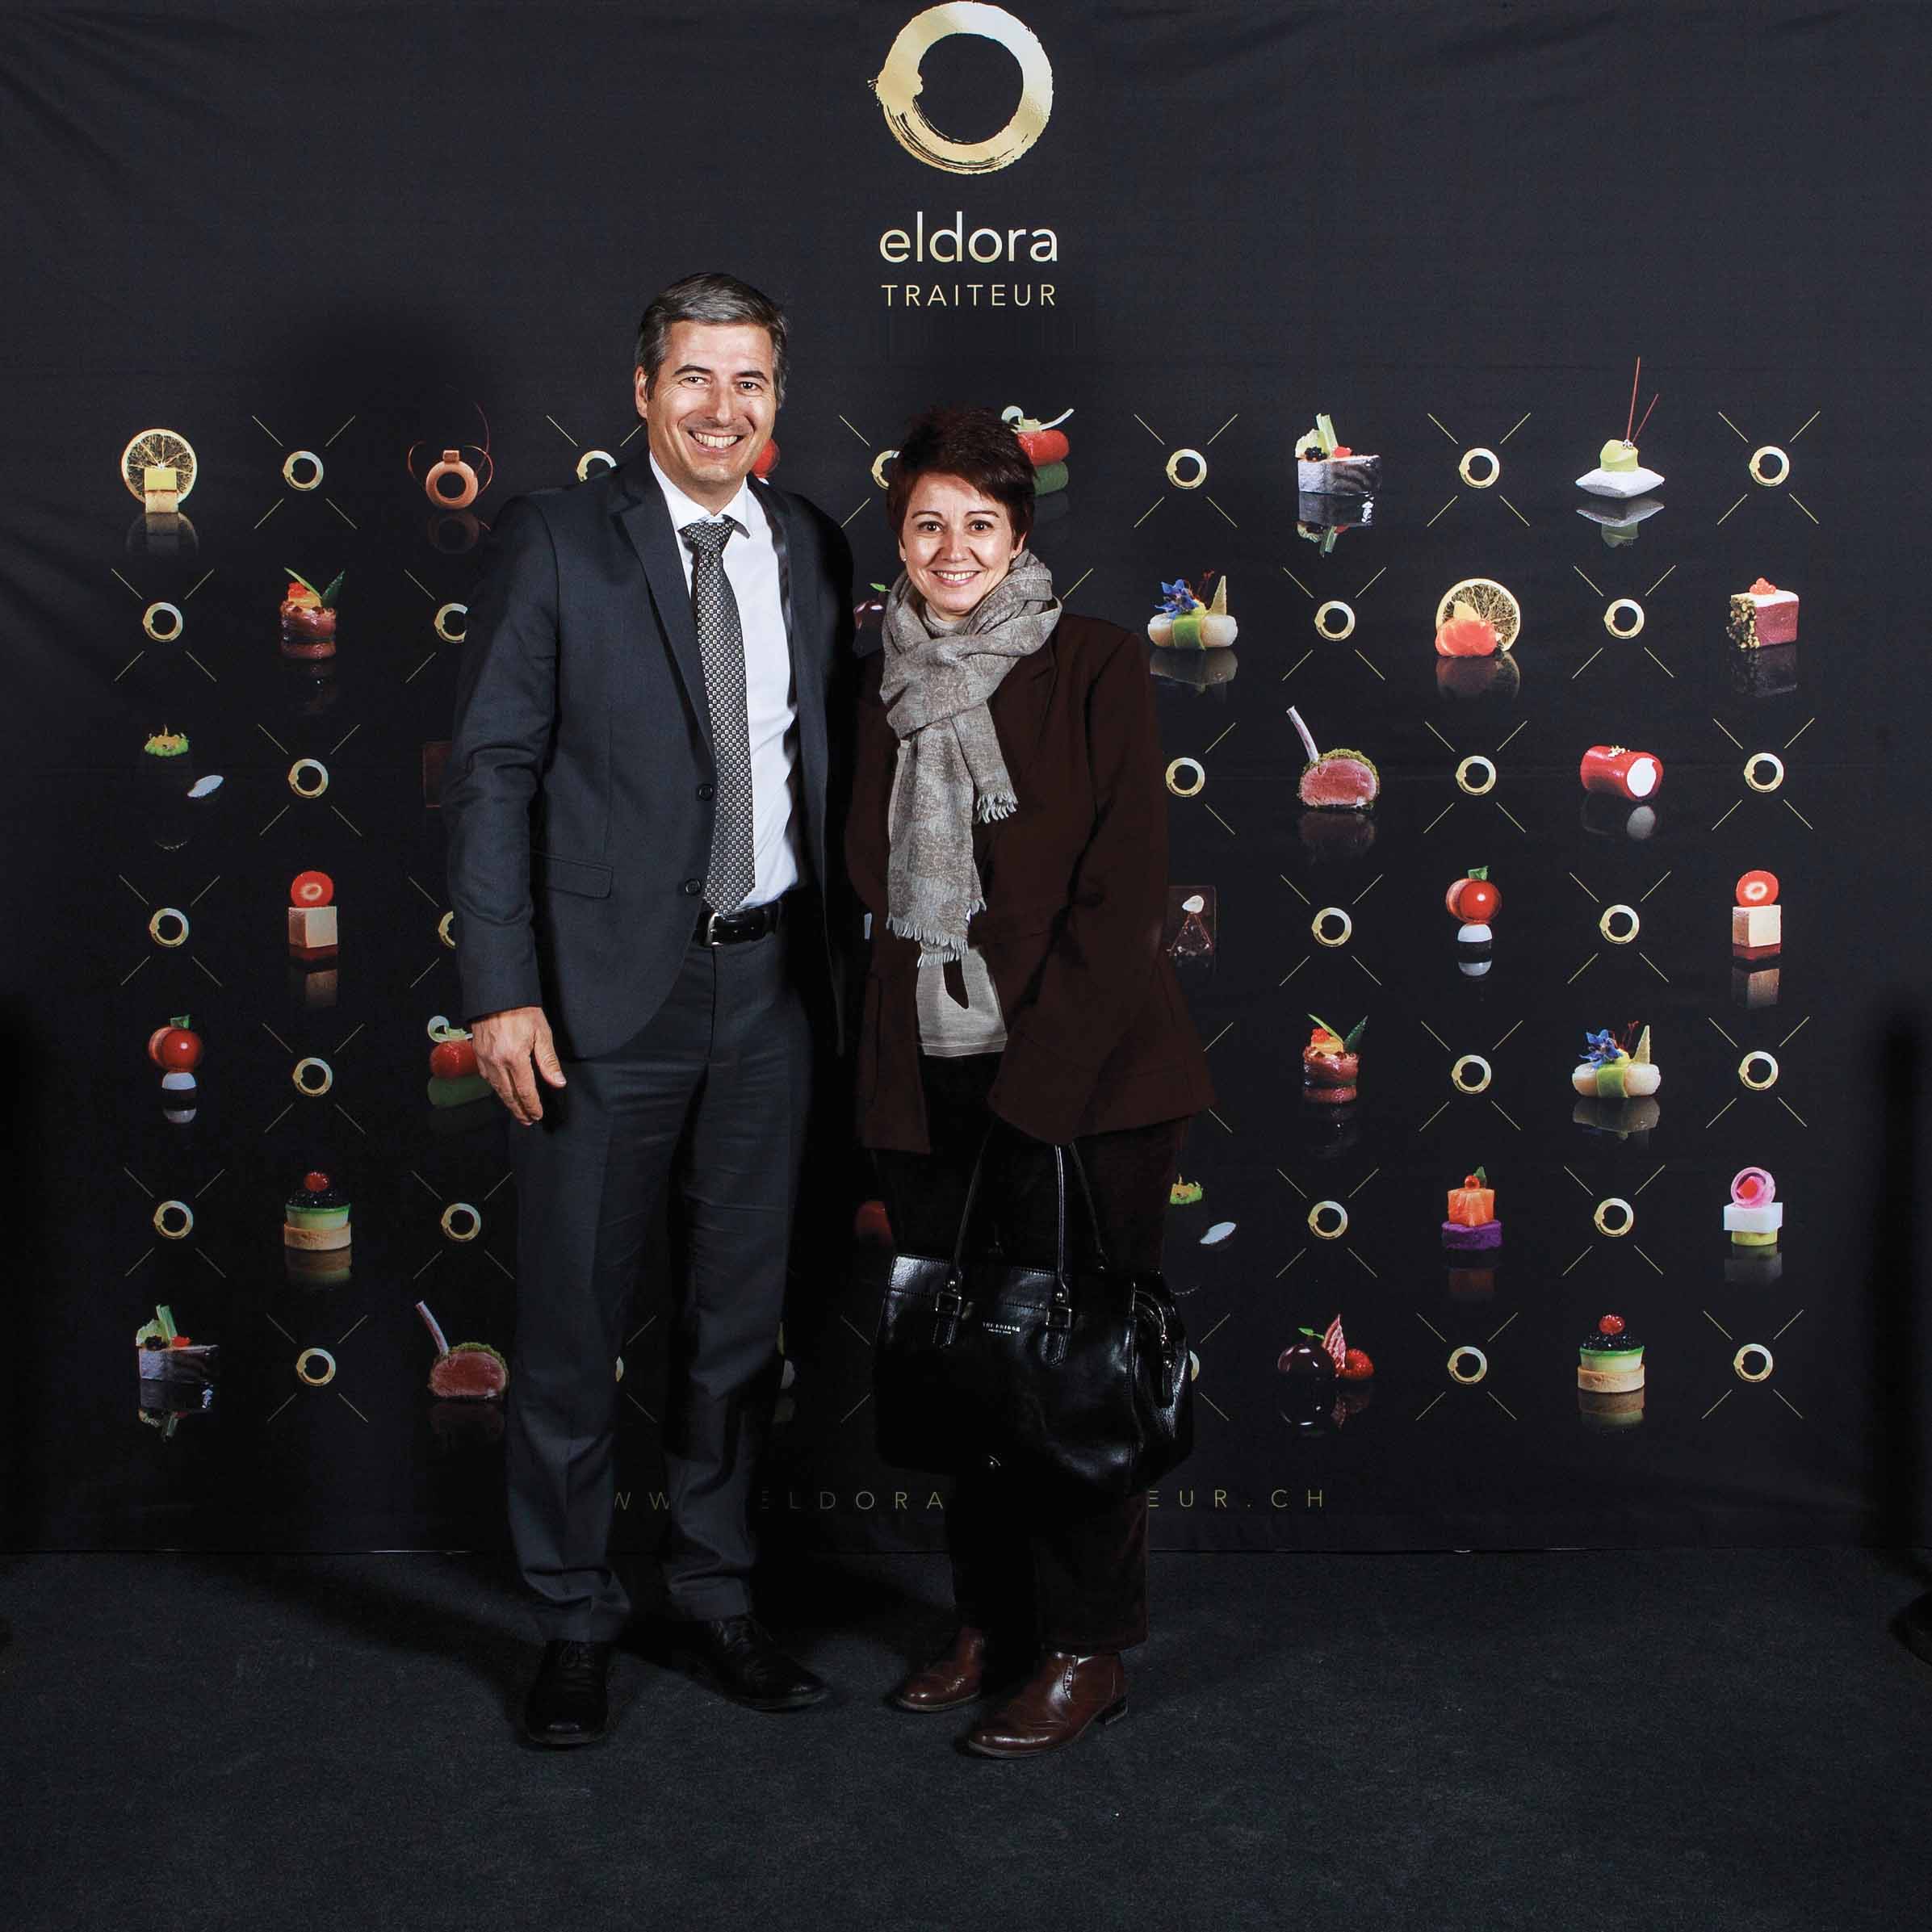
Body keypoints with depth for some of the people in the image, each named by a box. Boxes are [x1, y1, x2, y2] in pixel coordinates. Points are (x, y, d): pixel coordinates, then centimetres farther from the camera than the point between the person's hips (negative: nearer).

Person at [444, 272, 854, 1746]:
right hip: (609, 987, -4)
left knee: (741, 1309, 14)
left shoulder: (813, 550, 8)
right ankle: (574, 1622, 22)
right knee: (574, 1319, 5)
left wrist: (839, 953, 7)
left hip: (769, 978, 4)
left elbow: (831, 760, 13)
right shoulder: (556, 542, -4)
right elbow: (492, 770, -8)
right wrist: (503, 990, -14)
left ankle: (714, 1596, 30)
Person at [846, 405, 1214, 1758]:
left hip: (1077, 1073, -5)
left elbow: (1124, 886, -10)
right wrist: (900, 1071, 7)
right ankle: (992, 1621, 28)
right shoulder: (886, 683, 10)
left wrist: (1036, 1071, -15)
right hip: (931, 1075, 5)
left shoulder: (1095, 666, -5)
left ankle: (1088, 1650, 16)